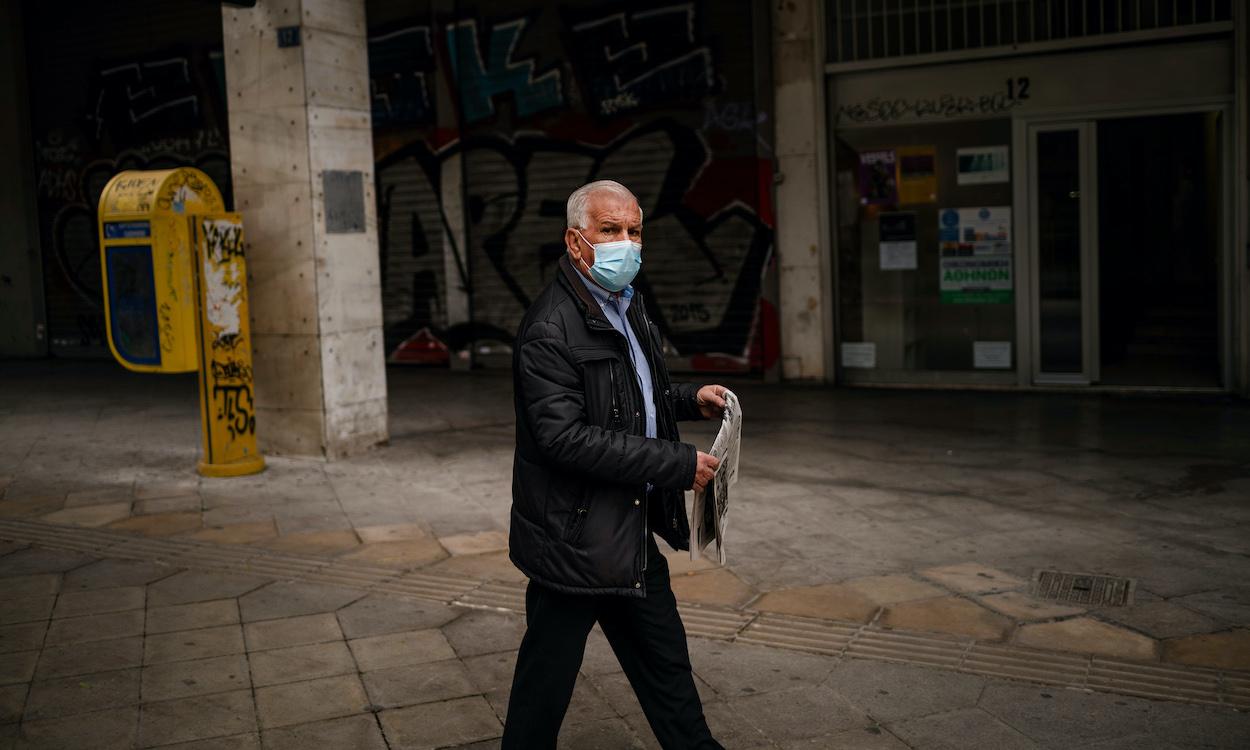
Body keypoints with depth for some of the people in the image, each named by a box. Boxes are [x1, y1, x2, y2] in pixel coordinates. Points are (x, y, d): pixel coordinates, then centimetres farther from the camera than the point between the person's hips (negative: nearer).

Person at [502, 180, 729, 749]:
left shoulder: (627, 306, 12)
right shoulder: (550, 329, -20)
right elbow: (564, 436, -27)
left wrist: (690, 400, 6)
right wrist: (678, 464, -24)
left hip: (633, 531, 9)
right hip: (573, 538, -9)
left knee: (665, 661, 20)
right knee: (546, 680, 6)